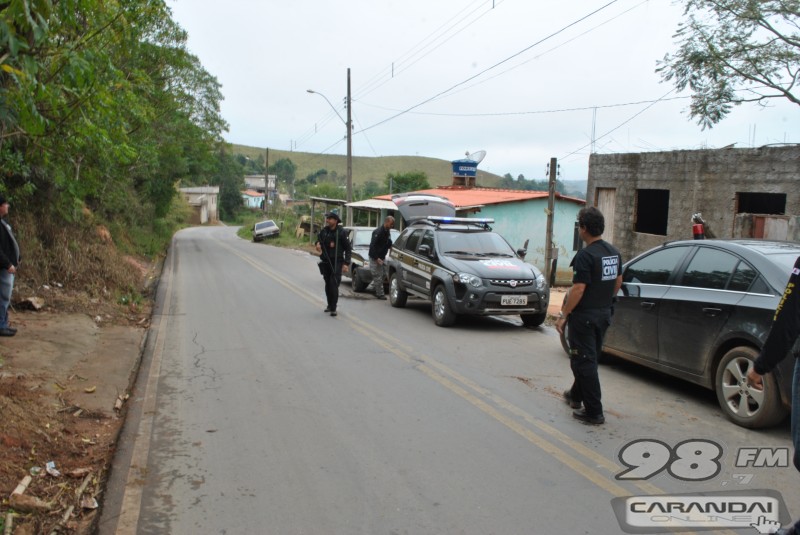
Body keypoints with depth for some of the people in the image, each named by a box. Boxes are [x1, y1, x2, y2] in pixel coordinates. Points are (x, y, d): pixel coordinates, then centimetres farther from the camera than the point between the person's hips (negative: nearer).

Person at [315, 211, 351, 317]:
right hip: (325, 261, 5)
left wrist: (346, 263, -10)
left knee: (334, 284, -12)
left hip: (336, 262, -5)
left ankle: (333, 308, -10)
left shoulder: (341, 232, -7)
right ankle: (330, 305, 25)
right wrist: (317, 245, -6)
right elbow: (319, 242, 20)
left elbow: (348, 249, -4)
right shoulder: (323, 231, 6)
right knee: (328, 284, 13)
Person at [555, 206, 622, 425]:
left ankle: (594, 412, 1)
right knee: (590, 359, 21)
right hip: (604, 314, 9)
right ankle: (576, 395, 38)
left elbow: (578, 288, -23)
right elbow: (618, 281, 16)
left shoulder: (585, 255, -20)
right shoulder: (614, 252, 7)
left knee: (584, 362, -2)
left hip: (584, 316, -9)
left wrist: (563, 315, -17)